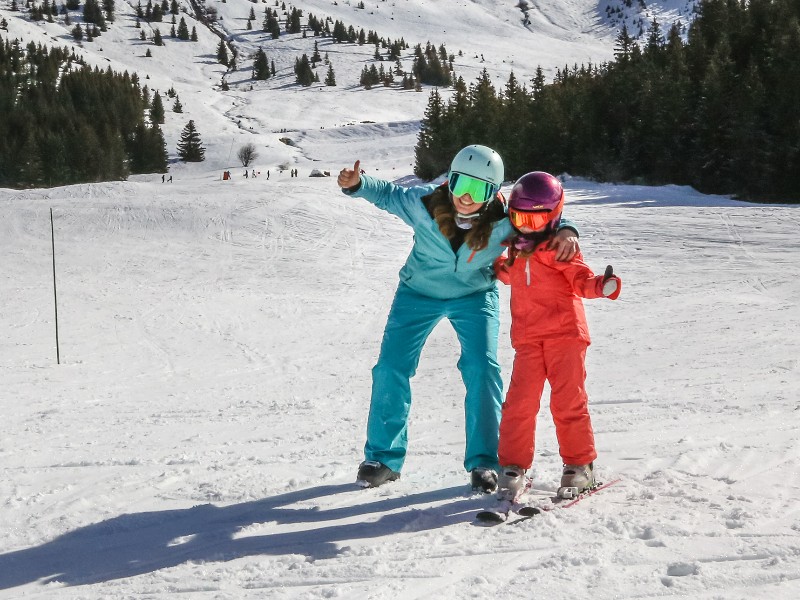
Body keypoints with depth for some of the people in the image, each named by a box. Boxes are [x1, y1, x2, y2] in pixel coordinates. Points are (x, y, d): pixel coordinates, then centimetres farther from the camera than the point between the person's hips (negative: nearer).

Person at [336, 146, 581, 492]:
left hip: (474, 297, -1)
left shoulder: (503, 219, -28)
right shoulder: (423, 203, -27)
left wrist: (566, 230, -37)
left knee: (481, 369, -15)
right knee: (390, 368, -3)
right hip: (419, 293, 1)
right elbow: (388, 195, -7)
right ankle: (383, 457, 13)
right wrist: (357, 184, -25)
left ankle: (483, 461, -1)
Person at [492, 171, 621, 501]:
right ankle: (512, 467, 5)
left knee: (568, 400, -2)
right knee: (520, 401, -3)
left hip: (565, 332, -5)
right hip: (528, 338, 5)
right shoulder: (516, 249, 17)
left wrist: (602, 285, -31)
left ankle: (579, 465, 13)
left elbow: (581, 279, -13)